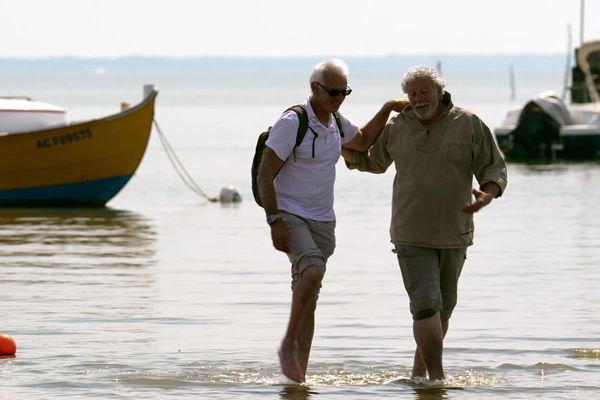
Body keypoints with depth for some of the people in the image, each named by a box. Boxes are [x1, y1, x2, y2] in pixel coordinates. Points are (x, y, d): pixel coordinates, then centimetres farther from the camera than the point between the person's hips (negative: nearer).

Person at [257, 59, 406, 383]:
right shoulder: (293, 123, -14)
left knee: (307, 300, 7)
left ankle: (300, 373, 11)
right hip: (291, 216, -7)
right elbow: (265, 175, -14)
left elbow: (363, 141, 32)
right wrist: (275, 222, -21)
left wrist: (387, 110, 18)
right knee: (313, 270, -30)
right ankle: (288, 345, -18)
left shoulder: (337, 123, 9)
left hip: (322, 222, 7)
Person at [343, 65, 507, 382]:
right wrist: (351, 156, 2)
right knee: (426, 305, -14)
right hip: (412, 235, -1)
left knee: (443, 307, 13)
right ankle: (437, 377, -16)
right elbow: (374, 162, 21)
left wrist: (487, 195, -22)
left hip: (454, 233, 1)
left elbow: (494, 169, -2)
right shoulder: (396, 128, 3)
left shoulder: (468, 125, -3)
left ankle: (419, 370, 31)